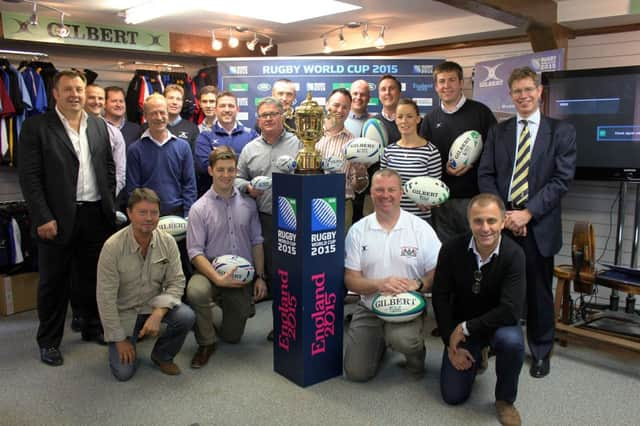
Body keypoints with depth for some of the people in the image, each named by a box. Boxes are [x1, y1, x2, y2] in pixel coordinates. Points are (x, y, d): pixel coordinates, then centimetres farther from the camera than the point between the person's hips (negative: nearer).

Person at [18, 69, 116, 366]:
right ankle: (49, 341, 22)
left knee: (93, 277, 14)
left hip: (96, 216, 4)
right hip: (58, 218, -4)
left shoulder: (99, 126, 9)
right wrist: (43, 218, -14)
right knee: (54, 282, 8)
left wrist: (109, 205, 7)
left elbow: (109, 168, 14)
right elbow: (29, 177, -9)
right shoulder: (36, 127, -5)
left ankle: (93, 328, 32)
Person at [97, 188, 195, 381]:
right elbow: (105, 297, -16)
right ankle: (133, 337, 23)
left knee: (186, 317, -26)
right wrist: (119, 339, -13)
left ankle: (162, 355, 4)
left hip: (154, 304, 2)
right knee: (123, 372, -11)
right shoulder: (112, 247, -22)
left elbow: (176, 283, -9)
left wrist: (158, 314, -25)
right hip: (123, 311, -2)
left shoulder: (167, 242, -13)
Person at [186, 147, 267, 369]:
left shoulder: (248, 203, 2)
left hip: (243, 277, 3)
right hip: (211, 271, -2)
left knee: (232, 337, 9)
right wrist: (218, 278, -24)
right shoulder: (200, 208, -7)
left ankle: (221, 303, 43)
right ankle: (206, 343, -10)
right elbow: (195, 251, -11)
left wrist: (260, 277, 0)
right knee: (196, 291, -38)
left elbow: (257, 242, 7)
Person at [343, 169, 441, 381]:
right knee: (357, 372, -4)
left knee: (401, 338, -35)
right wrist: (379, 284, -22)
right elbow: (350, 280, -2)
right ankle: (381, 341, 28)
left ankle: (416, 351, 3)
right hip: (369, 308, 2)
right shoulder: (358, 230, -1)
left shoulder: (421, 228, -4)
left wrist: (417, 284, -25)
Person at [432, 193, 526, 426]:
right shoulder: (451, 248, -19)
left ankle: (505, 399, -6)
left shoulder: (514, 254, -25)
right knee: (453, 396, -2)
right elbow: (440, 297, -11)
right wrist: (451, 344, -11)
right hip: (460, 326, 2)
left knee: (511, 341, -37)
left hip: (498, 323, -1)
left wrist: (465, 328, -25)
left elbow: (511, 310, -31)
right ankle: (476, 357, 30)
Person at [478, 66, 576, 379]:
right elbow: (485, 176, 4)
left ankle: (541, 352, 27)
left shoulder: (561, 131, 3)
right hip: (500, 221, 2)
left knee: (538, 291, 9)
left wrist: (528, 212, -14)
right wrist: (501, 213, -9)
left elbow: (562, 179, -5)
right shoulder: (497, 132, 11)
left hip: (538, 225, -2)